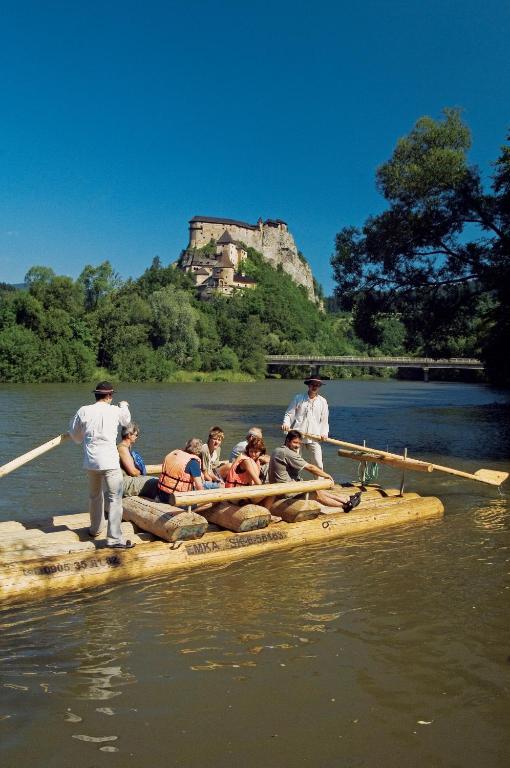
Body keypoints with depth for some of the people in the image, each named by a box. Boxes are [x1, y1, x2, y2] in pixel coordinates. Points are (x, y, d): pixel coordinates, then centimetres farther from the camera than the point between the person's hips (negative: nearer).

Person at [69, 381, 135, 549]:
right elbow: (126, 421, 18)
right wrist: (124, 406, 37)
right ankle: (114, 538, -5)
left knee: (94, 496, 23)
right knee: (115, 499, -1)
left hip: (90, 461, 4)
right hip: (109, 462, -4)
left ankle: (96, 529, 39)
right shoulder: (115, 411, -6)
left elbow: (74, 434, 12)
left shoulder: (84, 411, -1)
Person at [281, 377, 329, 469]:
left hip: (314, 437, 1)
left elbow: (324, 419, 13)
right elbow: (289, 413, 5)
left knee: (318, 464, -2)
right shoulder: (298, 398, 6)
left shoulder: (323, 401, 10)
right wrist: (286, 423, -14)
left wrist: (324, 433, 0)